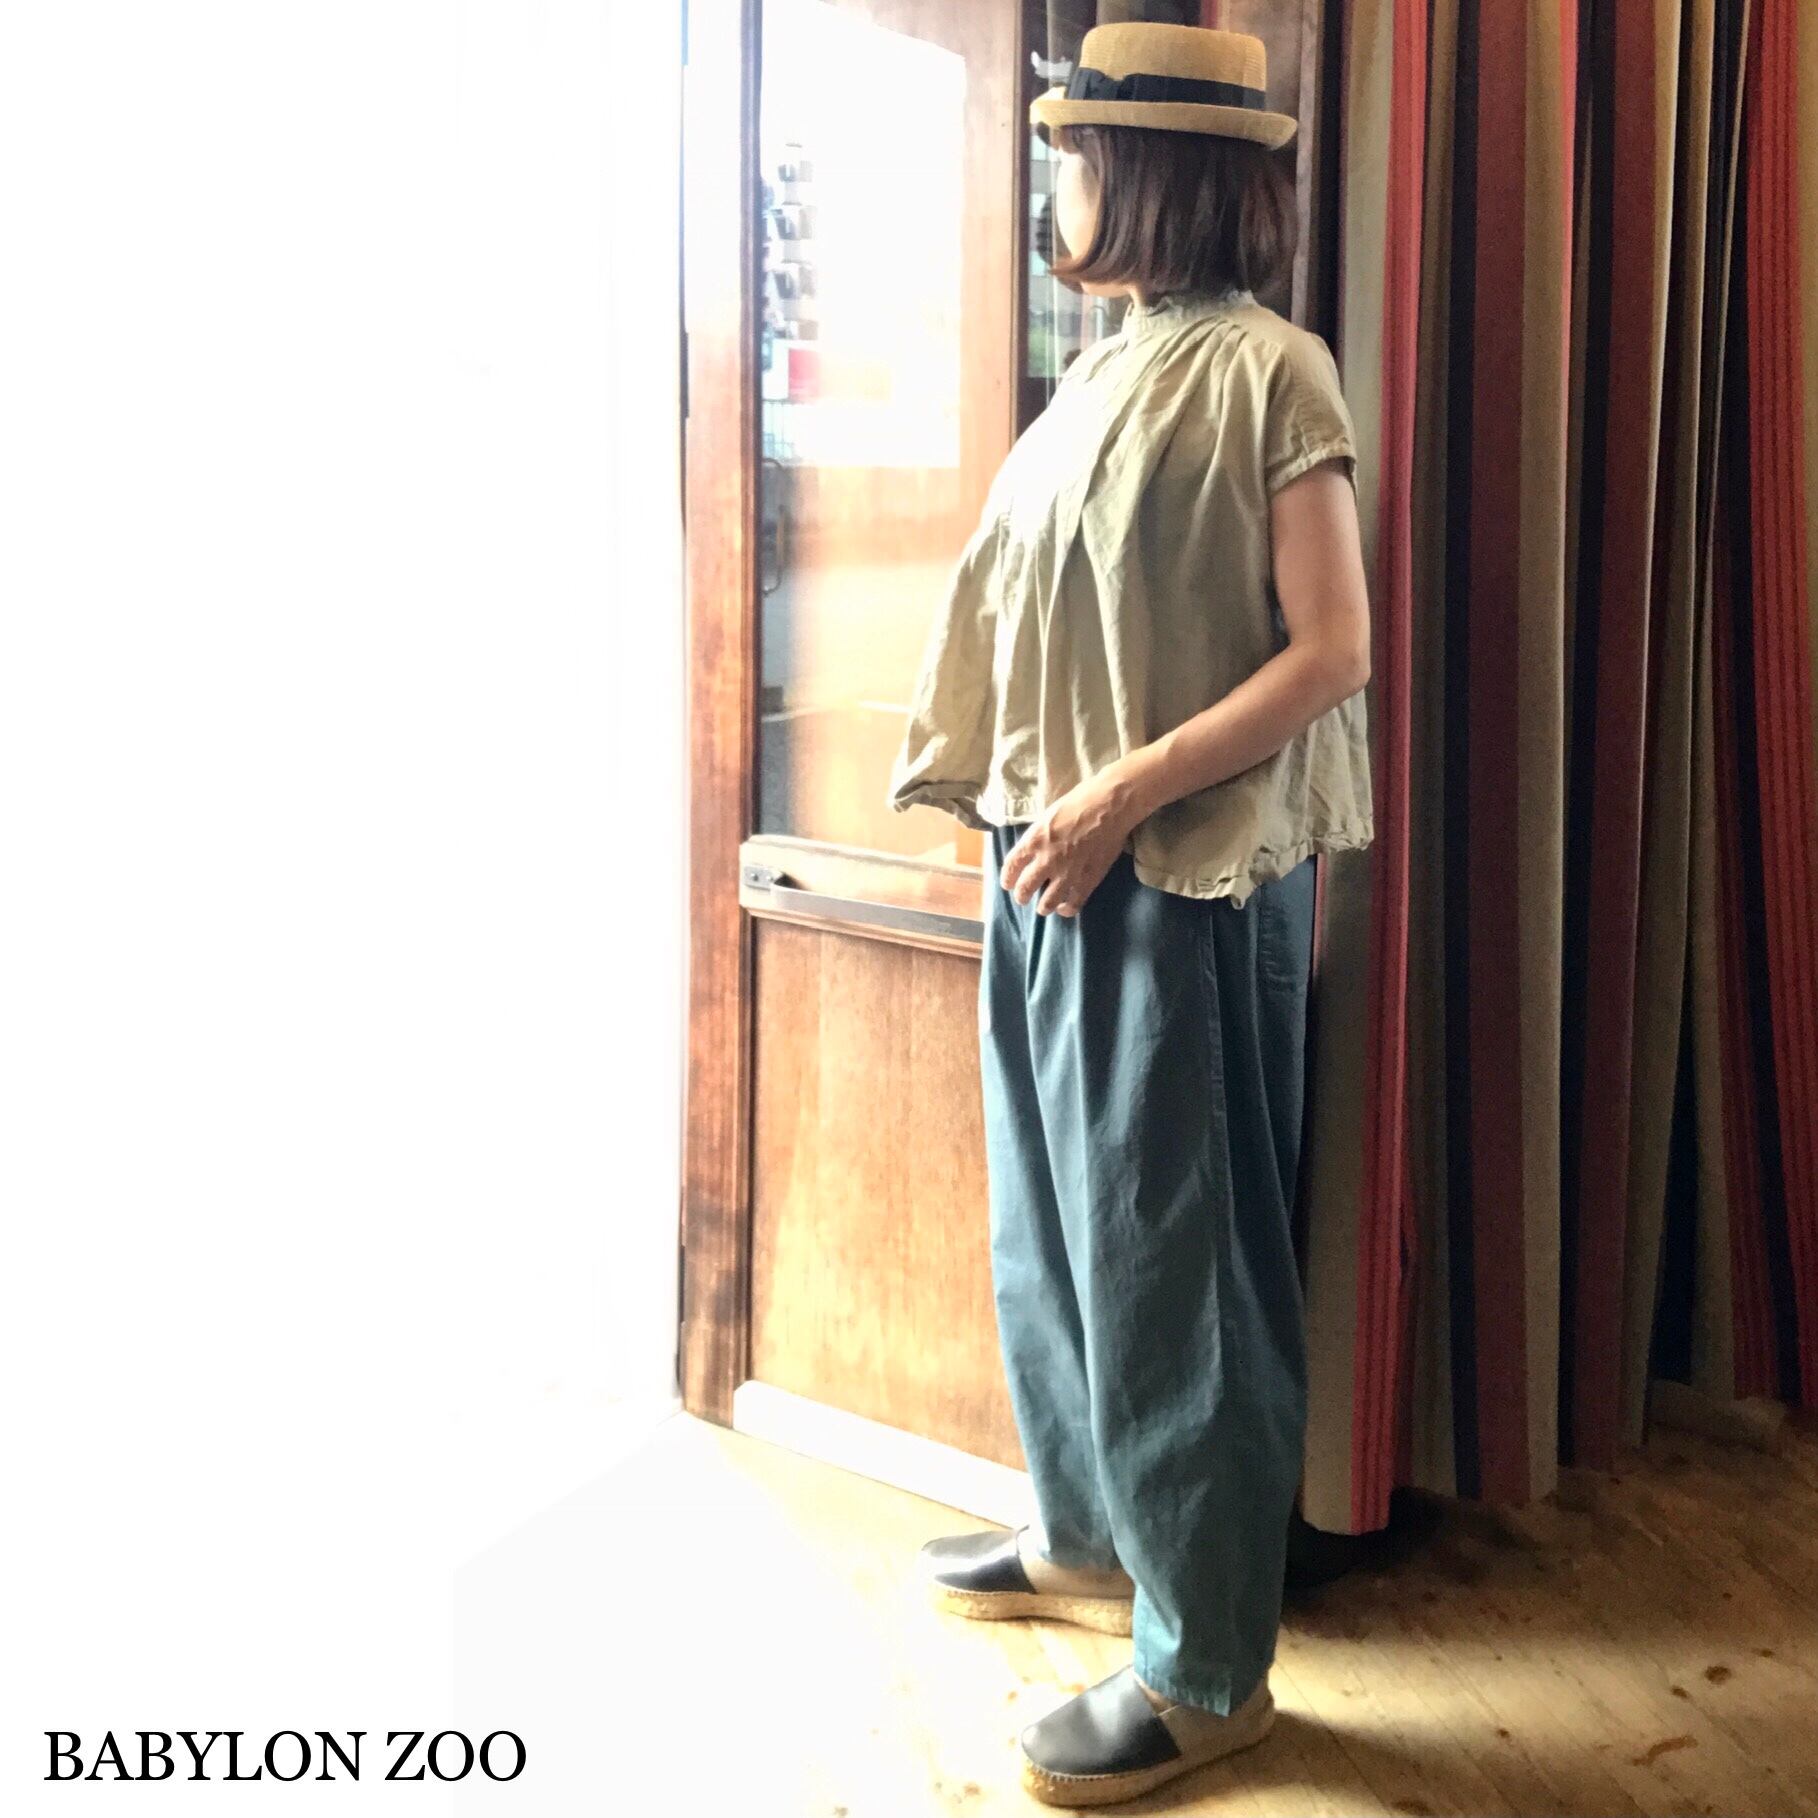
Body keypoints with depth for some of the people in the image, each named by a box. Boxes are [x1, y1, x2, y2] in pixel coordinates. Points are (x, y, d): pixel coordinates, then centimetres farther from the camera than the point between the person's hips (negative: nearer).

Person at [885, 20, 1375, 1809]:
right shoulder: (1107, 373, 14)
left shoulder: (1269, 372, -9)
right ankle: (1090, 1536, 35)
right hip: (1057, 863, 8)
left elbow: (1332, 651, -14)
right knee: (1052, 1218, 16)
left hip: (1186, 877, -8)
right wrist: (1007, 774, 3)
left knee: (1167, 1249, -2)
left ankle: (1207, 1662, 11)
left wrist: (1127, 794, -19)